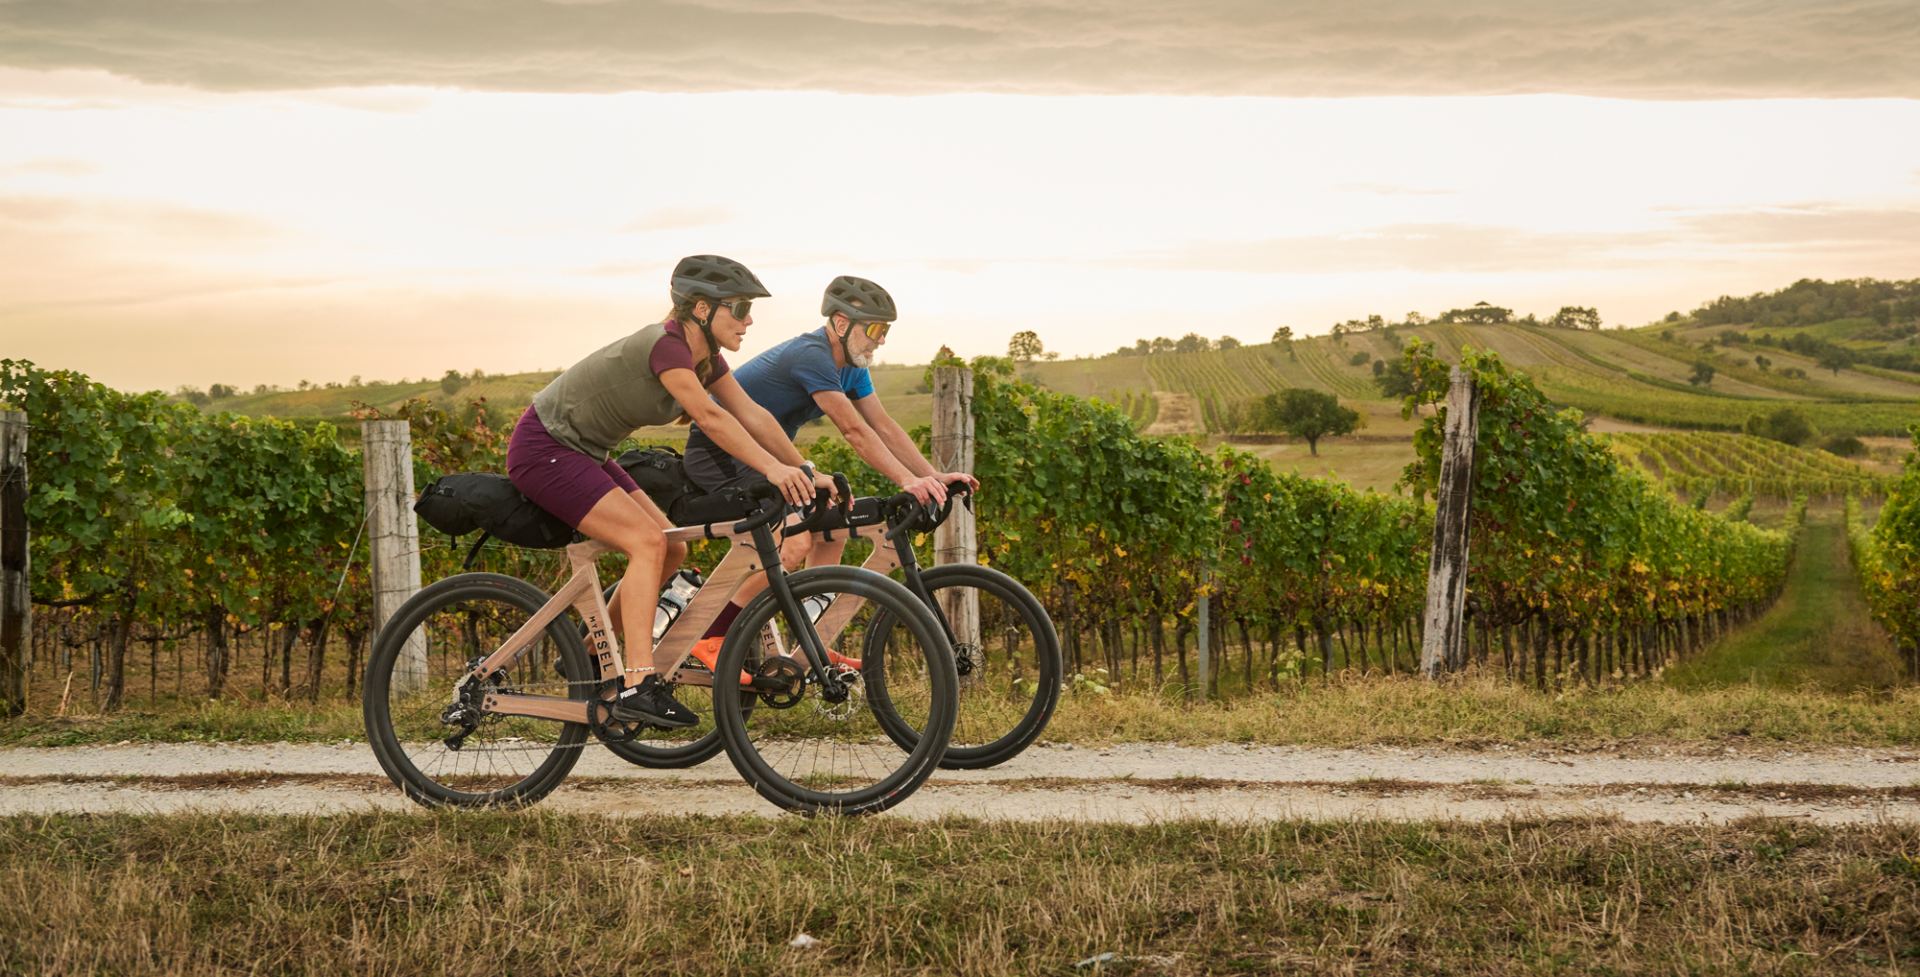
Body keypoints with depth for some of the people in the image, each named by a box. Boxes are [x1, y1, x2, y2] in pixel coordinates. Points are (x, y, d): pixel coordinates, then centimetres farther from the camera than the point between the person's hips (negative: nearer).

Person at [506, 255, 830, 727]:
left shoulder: (702, 355, 2)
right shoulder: (665, 345, -25)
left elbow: (752, 415, 0)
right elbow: (710, 417, -34)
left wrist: (806, 471, -7)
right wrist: (773, 469, -40)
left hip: (583, 453, 10)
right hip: (544, 450, -10)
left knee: (672, 549, 4)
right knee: (648, 542, -22)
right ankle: (637, 686, -24)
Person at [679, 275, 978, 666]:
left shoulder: (852, 365, 5)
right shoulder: (811, 356, -25)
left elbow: (884, 426, 1)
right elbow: (853, 430, -31)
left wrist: (934, 476, -9)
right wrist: (907, 481, -36)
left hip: (761, 455, 10)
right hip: (717, 454, -10)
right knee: (795, 542, -24)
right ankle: (712, 639, -18)